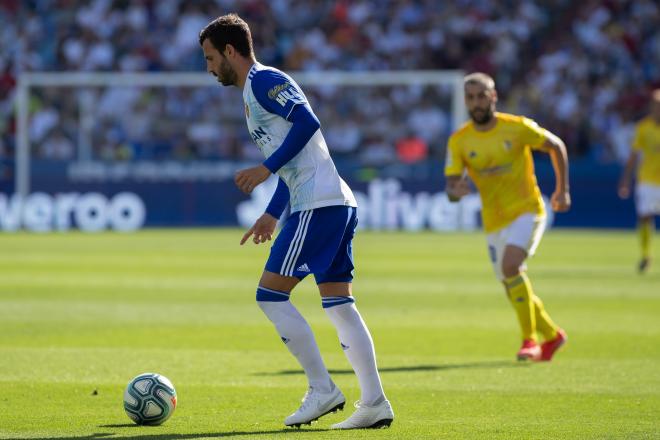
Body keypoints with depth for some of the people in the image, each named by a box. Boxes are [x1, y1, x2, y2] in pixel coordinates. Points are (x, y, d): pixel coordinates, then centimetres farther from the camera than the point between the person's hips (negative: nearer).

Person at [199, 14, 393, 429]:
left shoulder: (264, 80, -5)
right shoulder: (254, 91, 25)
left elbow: (307, 122, -18)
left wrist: (266, 169, -16)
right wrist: (271, 216, 25)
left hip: (318, 204, -10)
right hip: (339, 203, 10)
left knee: (271, 294, -7)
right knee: (339, 304, 7)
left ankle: (322, 389, -6)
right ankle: (374, 403, 2)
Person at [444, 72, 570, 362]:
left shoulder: (517, 128, -10)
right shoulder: (459, 141, -4)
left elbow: (556, 146, 5)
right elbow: (451, 188, -7)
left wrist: (562, 190, 3)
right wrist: (456, 191, -32)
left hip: (527, 210, -4)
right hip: (494, 221, 4)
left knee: (510, 265, -28)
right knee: (514, 288, 9)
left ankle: (530, 339, -20)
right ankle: (552, 335, 32)